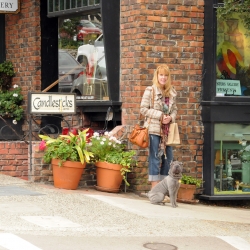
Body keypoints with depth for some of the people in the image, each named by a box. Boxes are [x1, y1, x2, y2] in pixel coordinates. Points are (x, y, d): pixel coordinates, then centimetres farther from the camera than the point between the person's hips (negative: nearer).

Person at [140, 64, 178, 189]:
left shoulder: (172, 92, 11)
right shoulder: (150, 90, -5)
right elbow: (143, 109, -7)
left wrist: (170, 117, -5)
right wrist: (160, 115, -13)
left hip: (167, 130, 6)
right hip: (154, 129, -6)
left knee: (168, 158, 6)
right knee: (155, 158, -4)